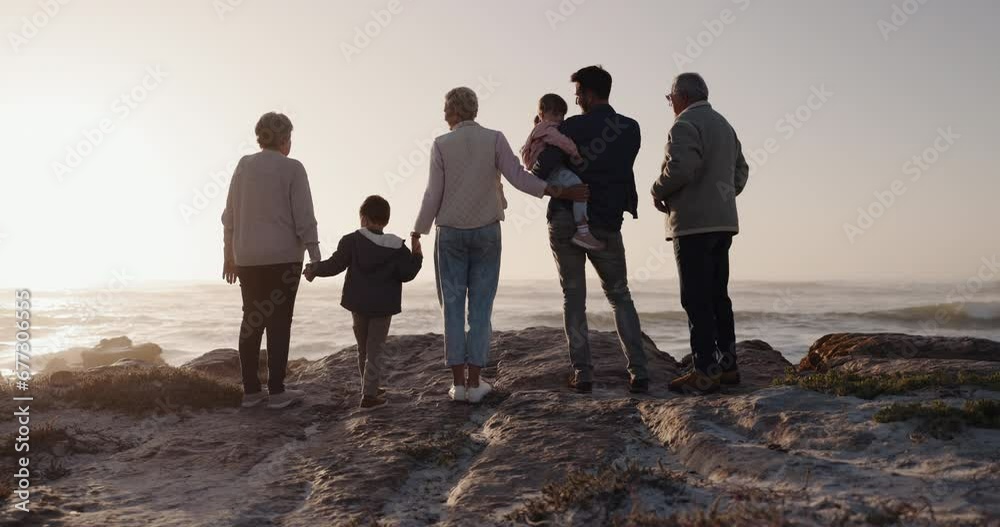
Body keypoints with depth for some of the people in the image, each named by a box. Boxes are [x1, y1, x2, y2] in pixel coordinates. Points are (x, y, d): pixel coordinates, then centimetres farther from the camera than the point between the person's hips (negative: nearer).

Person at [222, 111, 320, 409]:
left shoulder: (244, 166, 8)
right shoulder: (292, 169, -6)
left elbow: (230, 215, 11)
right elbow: (304, 217, -9)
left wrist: (229, 255, 18)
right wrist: (315, 256, -5)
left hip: (247, 258, 5)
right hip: (283, 256, -5)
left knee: (252, 321, 11)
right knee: (279, 322, 0)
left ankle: (251, 391, 13)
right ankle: (276, 392, 1)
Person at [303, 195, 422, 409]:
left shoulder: (352, 241, -5)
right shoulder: (396, 247, -5)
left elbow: (335, 265, -9)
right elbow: (406, 274, -6)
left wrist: (314, 268, 6)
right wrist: (417, 257, 11)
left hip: (358, 303, 2)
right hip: (383, 306, -2)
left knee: (363, 348, 18)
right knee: (376, 349, 3)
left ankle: (370, 388, 30)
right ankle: (369, 394, -4)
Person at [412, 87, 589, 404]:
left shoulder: (441, 145, -3)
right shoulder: (494, 139, -2)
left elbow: (433, 195, -3)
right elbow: (518, 177, -12)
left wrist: (417, 232, 7)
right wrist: (559, 191, -9)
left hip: (450, 234, 0)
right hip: (487, 232, 1)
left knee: (453, 306, 6)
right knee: (481, 307, 4)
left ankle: (458, 383, 5)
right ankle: (475, 383, 5)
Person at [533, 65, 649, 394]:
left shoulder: (571, 128, -7)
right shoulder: (631, 130, 5)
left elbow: (540, 174, -14)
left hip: (565, 222, -2)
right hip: (607, 225, 2)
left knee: (574, 298, 7)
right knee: (620, 297, 12)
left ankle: (582, 374, 3)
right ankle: (638, 372, 2)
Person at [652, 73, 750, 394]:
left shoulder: (685, 125, -9)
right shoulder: (724, 125, 20)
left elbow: (679, 168, -22)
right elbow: (741, 171, 20)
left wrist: (658, 192, -5)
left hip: (693, 223, -9)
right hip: (723, 222, 9)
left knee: (696, 299, -8)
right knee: (718, 295, 13)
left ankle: (705, 371, -8)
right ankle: (727, 365, 16)